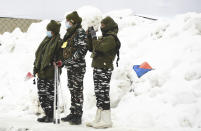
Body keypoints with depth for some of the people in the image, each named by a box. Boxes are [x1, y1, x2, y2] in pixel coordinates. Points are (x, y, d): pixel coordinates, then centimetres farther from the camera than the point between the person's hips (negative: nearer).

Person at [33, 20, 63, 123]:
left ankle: (51, 116, 3)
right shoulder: (46, 40, 17)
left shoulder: (59, 42, -6)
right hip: (41, 72, 8)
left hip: (51, 73, -8)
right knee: (41, 94, 9)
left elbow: (61, 57, -8)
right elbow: (38, 55, 21)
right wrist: (36, 67, 18)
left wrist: (58, 63, -24)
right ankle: (47, 114, 17)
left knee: (50, 94, -4)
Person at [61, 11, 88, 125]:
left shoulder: (80, 32, -8)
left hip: (78, 66, -9)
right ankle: (73, 113, 19)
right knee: (72, 90, 12)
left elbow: (83, 48, -18)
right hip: (70, 66, 9)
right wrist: (64, 60, 15)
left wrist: (72, 59, -19)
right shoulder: (70, 33, 19)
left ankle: (78, 116, -4)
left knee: (78, 90, -7)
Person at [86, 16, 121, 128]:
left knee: (103, 94, -9)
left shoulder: (111, 38, -11)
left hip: (104, 69, -10)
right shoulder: (105, 37, 20)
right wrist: (90, 36, 12)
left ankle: (106, 120, -7)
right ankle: (99, 119, 18)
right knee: (98, 94, 12)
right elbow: (91, 48, 22)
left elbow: (100, 48, -24)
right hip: (98, 68, 10)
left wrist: (94, 37, -14)